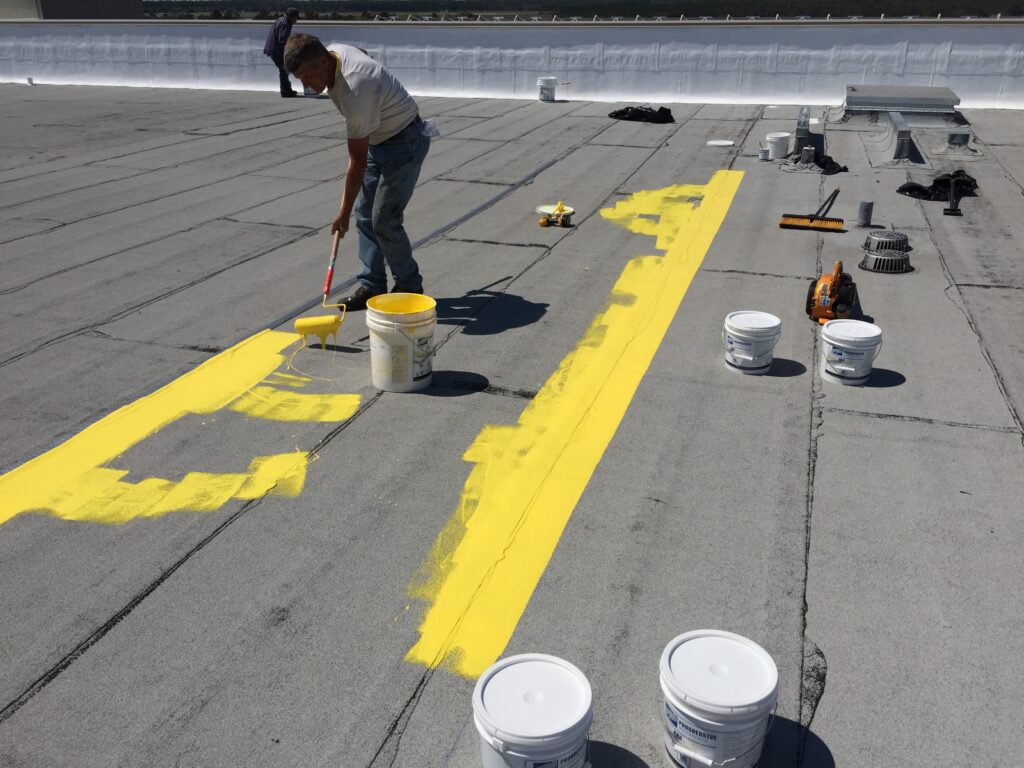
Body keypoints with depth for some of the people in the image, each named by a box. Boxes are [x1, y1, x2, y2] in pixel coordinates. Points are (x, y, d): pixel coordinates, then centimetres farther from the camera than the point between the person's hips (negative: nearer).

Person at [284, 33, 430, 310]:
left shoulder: (356, 92, -35)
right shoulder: (334, 51, -8)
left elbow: (357, 162, -29)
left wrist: (344, 211, -23)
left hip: (404, 142, -10)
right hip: (377, 139, 10)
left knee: (384, 221, -12)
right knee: (365, 216, 5)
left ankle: (410, 287, 5)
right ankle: (371, 286, 11)